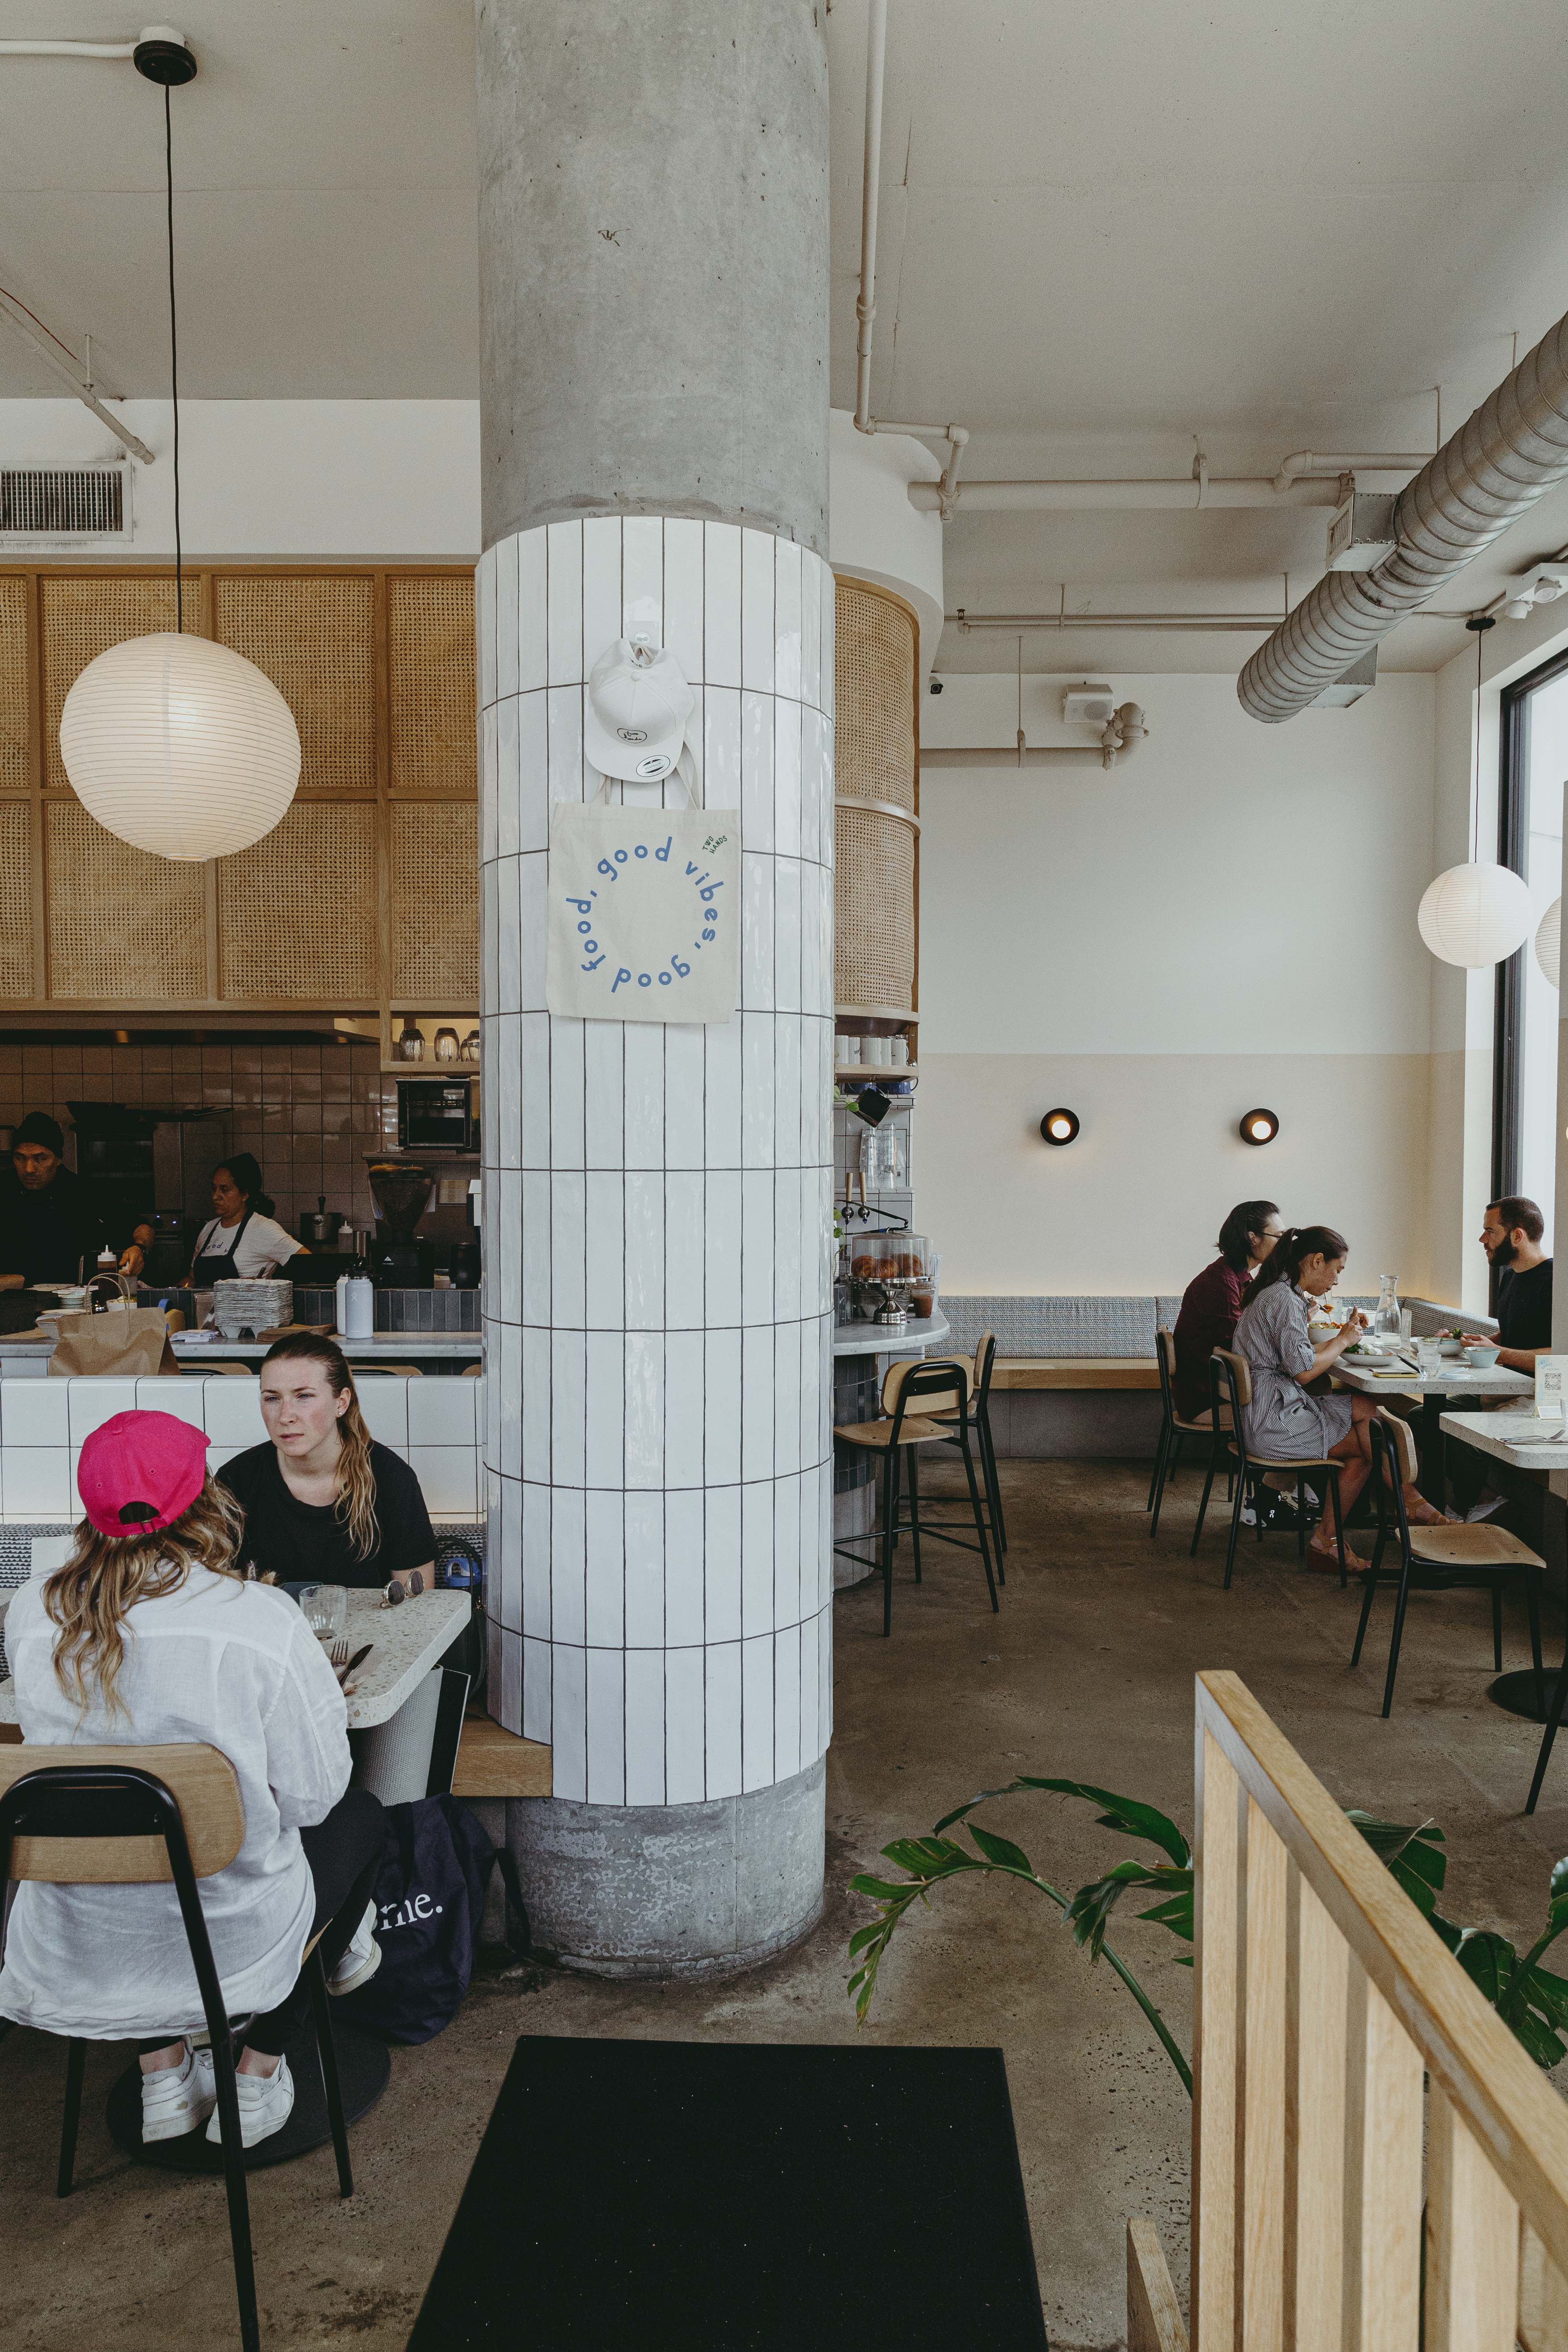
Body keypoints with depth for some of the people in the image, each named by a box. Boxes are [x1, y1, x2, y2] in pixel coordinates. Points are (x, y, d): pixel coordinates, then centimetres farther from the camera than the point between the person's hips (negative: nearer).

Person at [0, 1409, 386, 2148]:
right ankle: (256, 2076, 33)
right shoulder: (263, 1620, -24)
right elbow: (311, 1797, -14)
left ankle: (163, 2074, 34)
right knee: (358, 1816, 24)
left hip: (74, 1950, 4)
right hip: (230, 1942, -4)